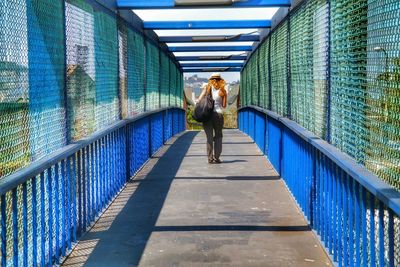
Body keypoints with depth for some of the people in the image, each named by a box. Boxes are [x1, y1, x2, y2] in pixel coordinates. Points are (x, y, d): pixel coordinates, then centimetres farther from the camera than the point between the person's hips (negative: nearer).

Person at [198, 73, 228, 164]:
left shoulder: (207, 88, 2)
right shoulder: (223, 91, 2)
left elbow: (199, 100, -5)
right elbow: (224, 105, 2)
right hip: (218, 114, 0)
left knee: (209, 137, 6)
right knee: (218, 136, 12)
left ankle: (210, 158, 5)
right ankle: (216, 157, 6)